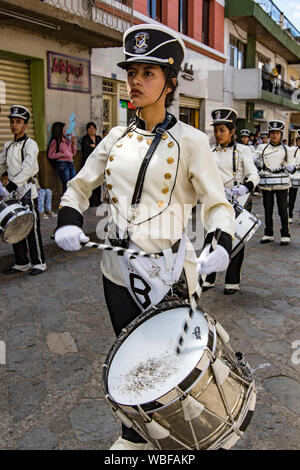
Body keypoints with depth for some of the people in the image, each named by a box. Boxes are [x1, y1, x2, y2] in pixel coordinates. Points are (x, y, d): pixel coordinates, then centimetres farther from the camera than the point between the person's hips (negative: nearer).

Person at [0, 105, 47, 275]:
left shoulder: (30, 144, -7)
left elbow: (28, 168, -19)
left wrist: (15, 182, -30)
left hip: (27, 191, -7)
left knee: (32, 228, -4)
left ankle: (39, 262, 7)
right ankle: (22, 263, 20)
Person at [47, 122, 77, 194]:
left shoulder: (67, 139, 16)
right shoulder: (55, 141, 0)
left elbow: (73, 152, 21)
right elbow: (50, 155, -3)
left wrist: (73, 143, 9)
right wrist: (61, 154, -14)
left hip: (70, 163, 6)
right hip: (62, 164, -6)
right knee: (66, 186, -9)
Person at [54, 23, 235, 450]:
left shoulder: (190, 142, -7)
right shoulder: (116, 138, 5)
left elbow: (219, 204, -7)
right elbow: (79, 187, 14)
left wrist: (220, 245, -27)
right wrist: (68, 222, -6)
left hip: (169, 272, -4)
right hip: (119, 268, 4)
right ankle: (134, 437, 41)